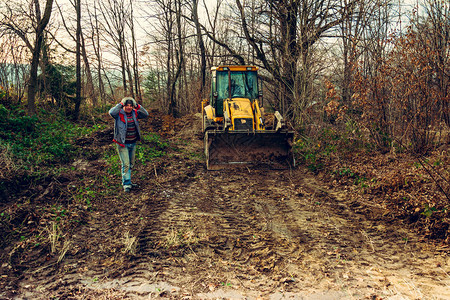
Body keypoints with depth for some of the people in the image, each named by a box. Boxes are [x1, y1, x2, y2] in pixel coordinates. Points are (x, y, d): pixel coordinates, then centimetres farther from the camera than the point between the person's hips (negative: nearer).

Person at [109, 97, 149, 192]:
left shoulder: (134, 113, 4)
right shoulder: (119, 114, -11)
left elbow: (146, 114, -3)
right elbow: (111, 112, -31)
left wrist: (138, 106, -14)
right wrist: (120, 104, -25)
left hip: (133, 143, 6)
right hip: (122, 144, -6)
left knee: (131, 164, 16)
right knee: (126, 164, -9)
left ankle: (127, 182, 30)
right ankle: (126, 184, -2)